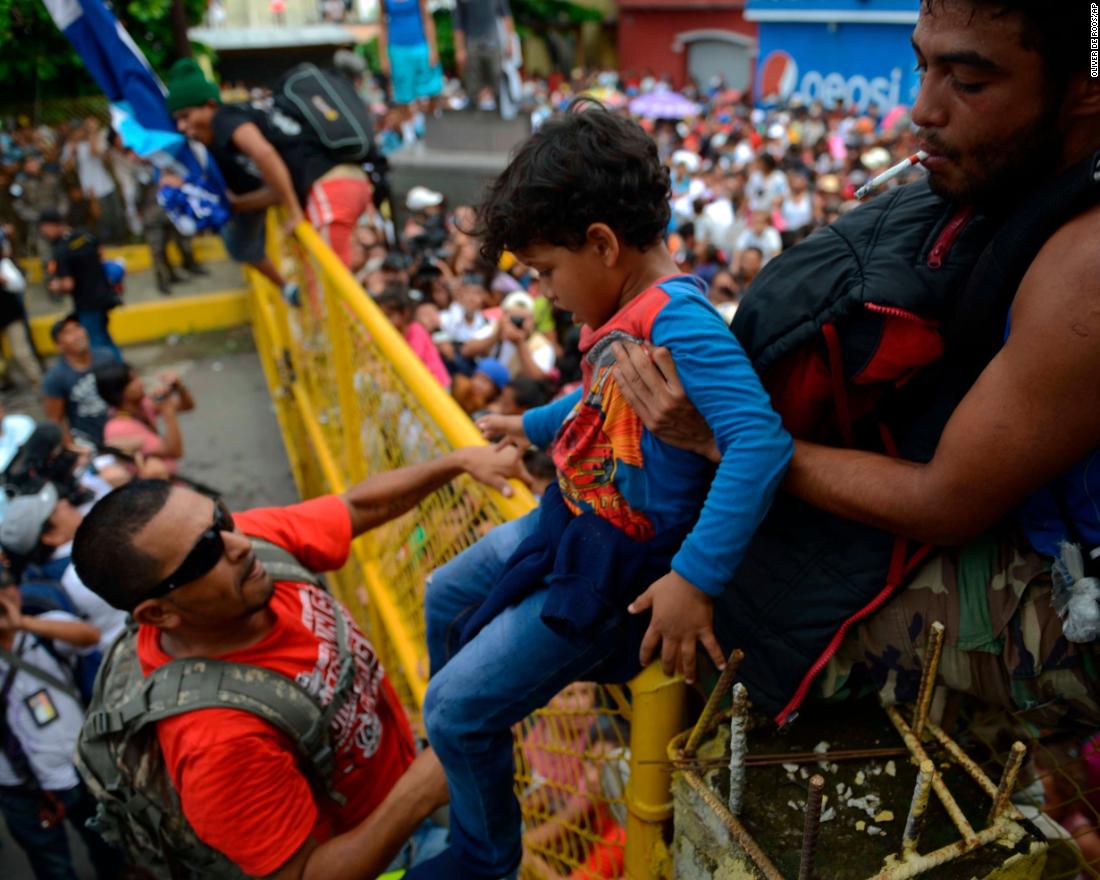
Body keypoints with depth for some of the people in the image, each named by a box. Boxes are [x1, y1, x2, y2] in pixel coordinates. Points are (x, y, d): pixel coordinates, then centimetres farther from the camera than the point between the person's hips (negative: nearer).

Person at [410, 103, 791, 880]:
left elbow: (761, 442, -39)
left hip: (612, 571, -10)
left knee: (457, 706, -2)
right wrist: (530, 426, 33)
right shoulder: (628, 311, 1)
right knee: (445, 599, 26)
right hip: (568, 526, 10)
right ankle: (458, 773, 51)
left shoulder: (677, 320, -28)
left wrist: (695, 579, -38)